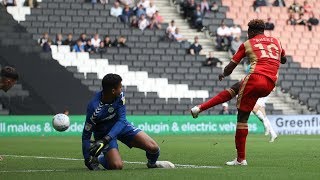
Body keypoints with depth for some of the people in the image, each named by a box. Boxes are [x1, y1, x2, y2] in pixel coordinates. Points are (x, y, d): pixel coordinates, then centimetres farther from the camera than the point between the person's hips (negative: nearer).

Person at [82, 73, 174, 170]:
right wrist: (87, 159, -28)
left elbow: (121, 120, -23)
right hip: (104, 132, -4)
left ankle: (152, 163, 26)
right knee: (117, 166, -26)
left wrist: (105, 140, -36)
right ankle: (98, 158, 7)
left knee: (153, 147, -10)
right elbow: (86, 134, -25)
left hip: (120, 126, 4)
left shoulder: (120, 95, -19)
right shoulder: (94, 107, -32)